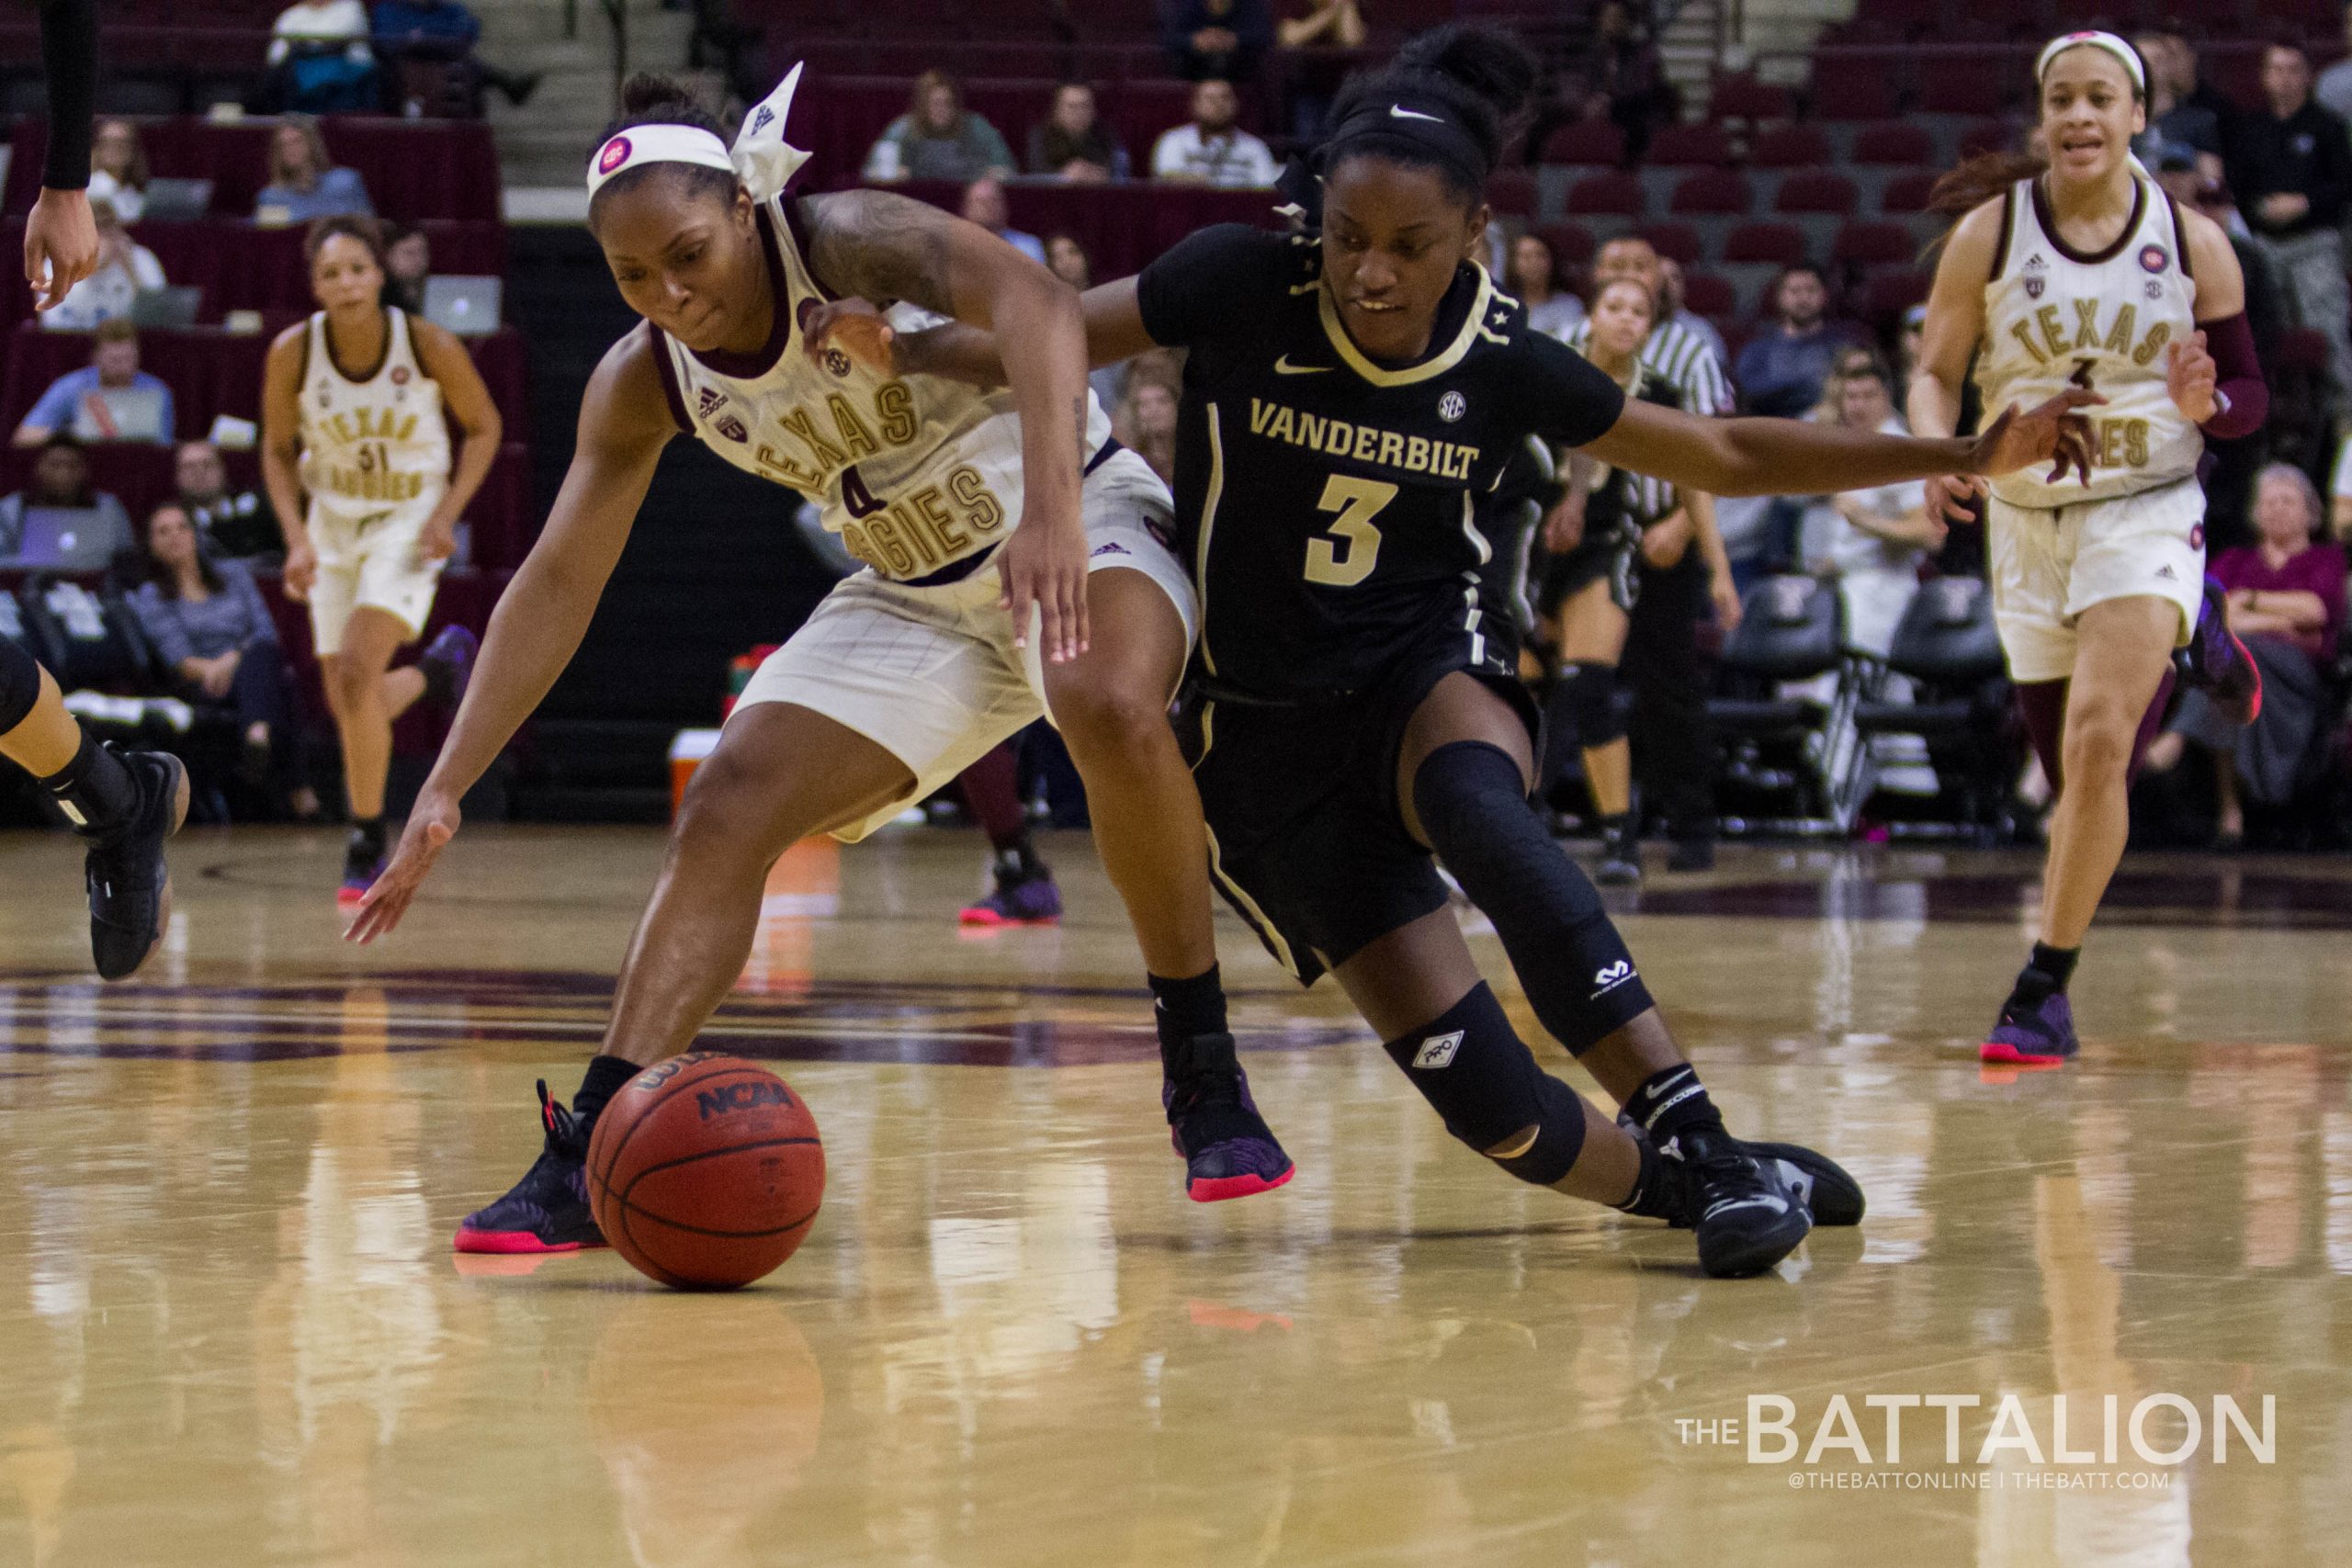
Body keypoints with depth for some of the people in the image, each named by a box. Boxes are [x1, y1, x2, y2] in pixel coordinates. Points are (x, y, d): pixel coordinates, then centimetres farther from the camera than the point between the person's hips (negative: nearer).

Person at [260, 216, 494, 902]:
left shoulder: (429, 345, -19)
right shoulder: (293, 352, -15)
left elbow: (483, 428, -3)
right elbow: (278, 449, 0)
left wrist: (449, 511, -15)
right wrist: (297, 536, -13)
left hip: (409, 521, -3)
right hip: (333, 521, 4)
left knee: (357, 673, -21)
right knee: (345, 703, 7)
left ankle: (367, 845, -10)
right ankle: (438, 668, 42)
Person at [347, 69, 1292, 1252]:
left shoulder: (847, 242, -26)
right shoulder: (643, 382, -8)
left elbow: (1034, 301, -44)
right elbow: (556, 584, -2)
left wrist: (1050, 510, -60)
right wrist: (446, 788, -10)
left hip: (1082, 530, -6)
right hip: (915, 598, 6)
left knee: (1110, 708, -37)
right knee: (727, 812, -10)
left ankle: (1204, 1077, -22)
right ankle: (591, 1159, -11)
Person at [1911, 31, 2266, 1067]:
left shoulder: (2192, 243, -5)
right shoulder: (1988, 234, -4)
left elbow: (2250, 394, 3)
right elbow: (1935, 370, 2)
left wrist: (2205, 404, -20)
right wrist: (1939, 454, -18)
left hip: (2147, 513, -2)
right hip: (2027, 521, 2)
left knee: (2099, 738, -23)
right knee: (2077, 777, 11)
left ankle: (2045, 988, -13)